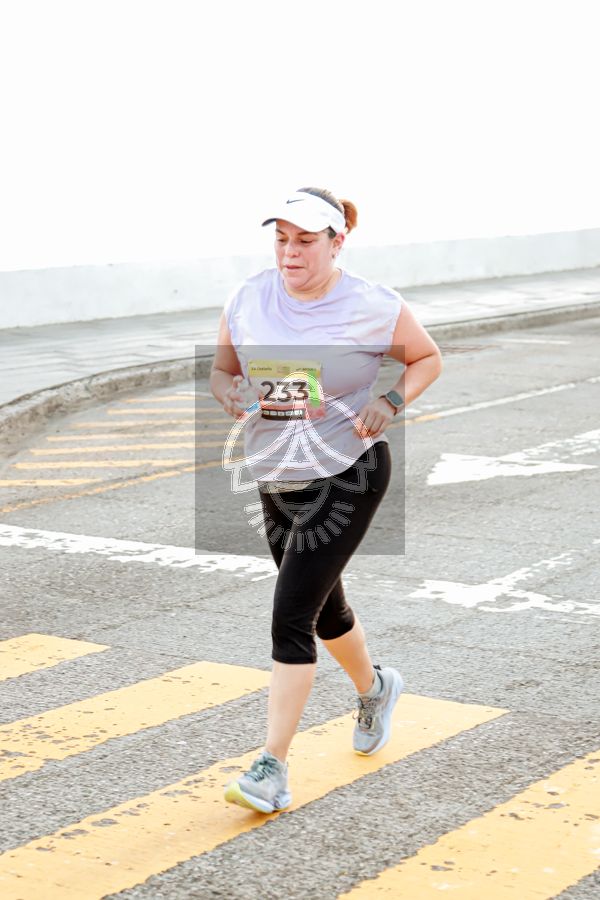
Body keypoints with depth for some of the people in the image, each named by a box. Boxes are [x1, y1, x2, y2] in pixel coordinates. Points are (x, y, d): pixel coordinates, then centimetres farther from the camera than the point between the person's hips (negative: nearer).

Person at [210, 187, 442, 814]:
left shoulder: (374, 308, -10)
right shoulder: (247, 301, -1)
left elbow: (427, 357, 5)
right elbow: (222, 367, 12)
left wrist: (391, 402, -12)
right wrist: (228, 392, -11)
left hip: (348, 475, -5)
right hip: (275, 480, 5)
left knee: (291, 615, -15)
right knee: (323, 609, 21)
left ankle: (271, 769, -10)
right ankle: (374, 689, 52)